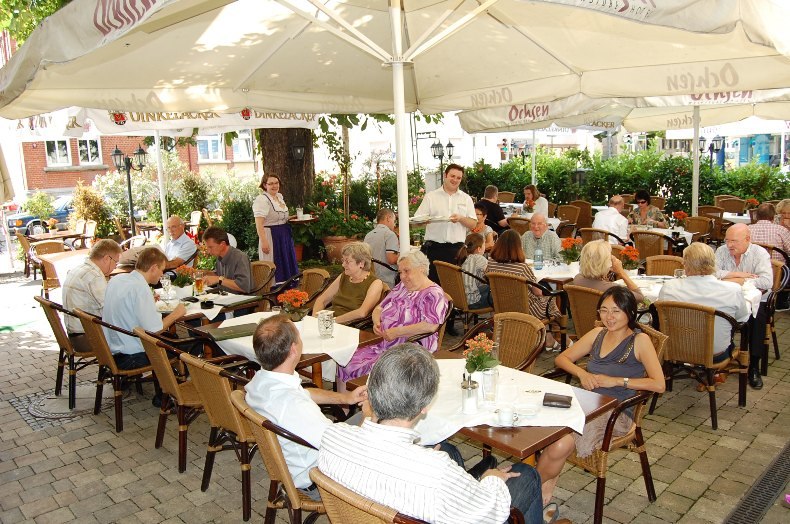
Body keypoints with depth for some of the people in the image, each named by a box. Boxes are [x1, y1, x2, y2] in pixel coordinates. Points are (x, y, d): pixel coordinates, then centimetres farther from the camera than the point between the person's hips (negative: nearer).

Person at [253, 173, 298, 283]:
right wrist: (264, 241, -29)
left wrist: (289, 218, 12)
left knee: (288, 265, 14)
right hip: (271, 236, -9)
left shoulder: (279, 196, 11)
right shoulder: (261, 200, -15)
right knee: (273, 267, -3)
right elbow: (259, 223, -22)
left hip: (285, 235, 9)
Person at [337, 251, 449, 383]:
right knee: (348, 363, -11)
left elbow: (431, 325, -23)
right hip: (384, 345, 8)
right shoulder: (401, 287, 18)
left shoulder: (433, 294, -9)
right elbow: (379, 308, 24)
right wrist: (377, 322, 1)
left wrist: (397, 332, -20)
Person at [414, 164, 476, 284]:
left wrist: (461, 219, -11)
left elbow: (473, 224, 8)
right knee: (432, 280, -3)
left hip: (456, 249, 1)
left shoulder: (466, 199, 13)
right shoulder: (430, 196, 8)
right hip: (434, 248, -1)